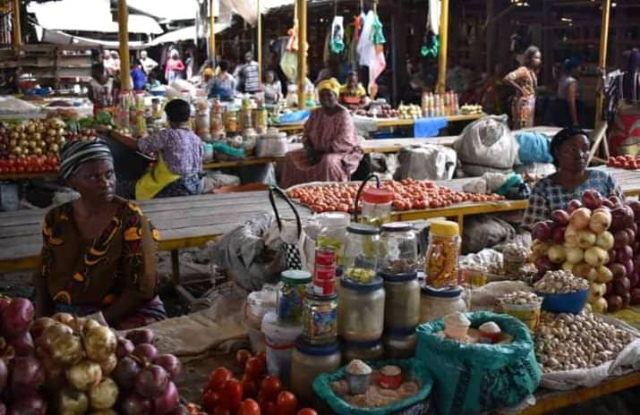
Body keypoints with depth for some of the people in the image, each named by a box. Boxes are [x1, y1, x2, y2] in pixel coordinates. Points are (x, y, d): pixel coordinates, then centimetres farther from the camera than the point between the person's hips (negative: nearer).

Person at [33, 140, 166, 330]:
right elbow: (43, 280, 10)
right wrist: (42, 324, -5)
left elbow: (140, 288, -13)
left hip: (127, 314, -3)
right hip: (65, 316, 4)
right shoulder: (56, 219, 3)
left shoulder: (131, 219, -11)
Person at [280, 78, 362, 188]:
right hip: (318, 153, 7)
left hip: (343, 154, -7)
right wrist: (310, 150, -10)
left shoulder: (343, 115, -15)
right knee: (291, 157, -8)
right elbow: (306, 135, 11)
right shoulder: (315, 113, 6)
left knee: (328, 162, -40)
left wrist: (321, 153, -21)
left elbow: (342, 143, -22)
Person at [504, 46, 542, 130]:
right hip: (523, 104, -10)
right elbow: (507, 79, -26)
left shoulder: (533, 71, 14)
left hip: (530, 103, 10)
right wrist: (520, 89, -18)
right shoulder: (523, 70, -14)